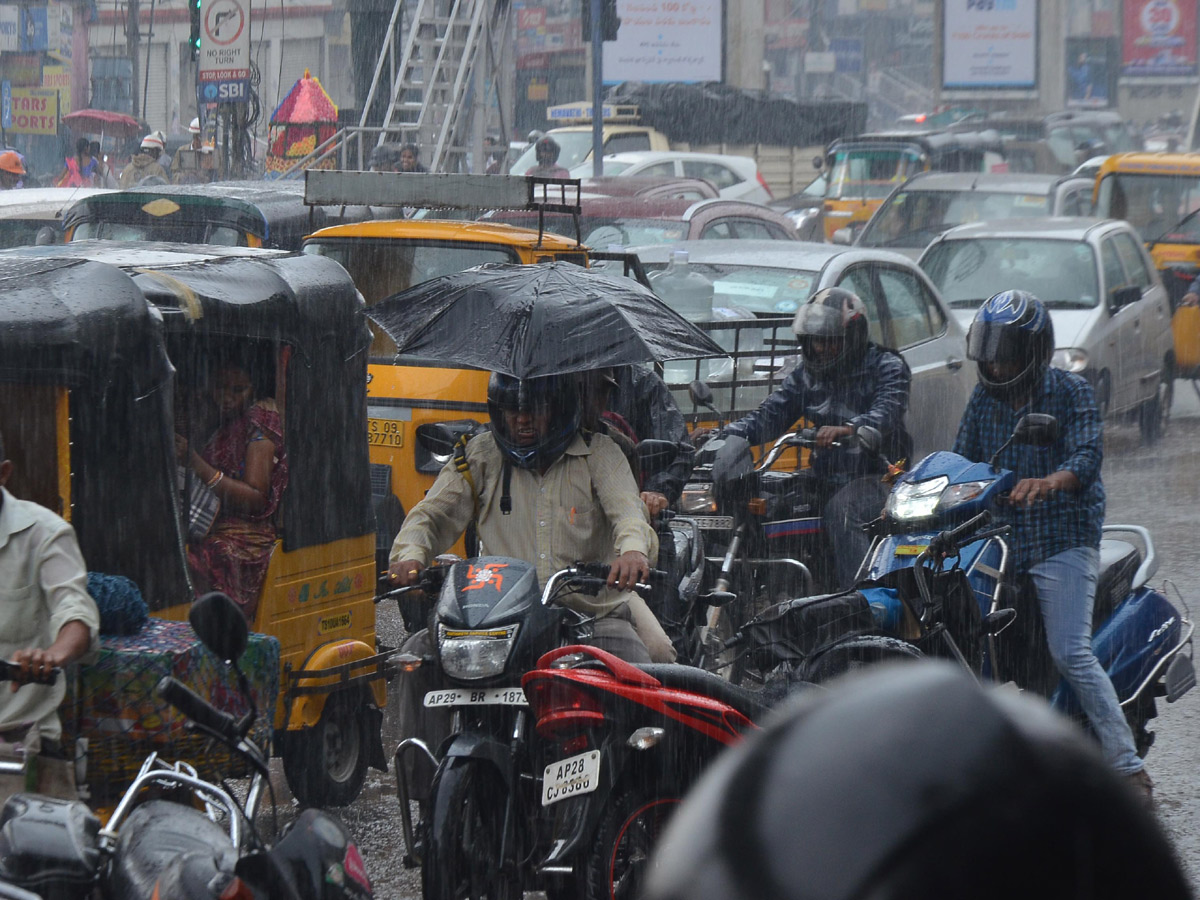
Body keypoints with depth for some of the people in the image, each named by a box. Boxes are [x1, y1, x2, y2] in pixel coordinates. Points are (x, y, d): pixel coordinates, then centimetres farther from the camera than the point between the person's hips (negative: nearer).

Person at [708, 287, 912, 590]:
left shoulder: (886, 366, -2)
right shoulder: (806, 373, 17)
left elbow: (888, 410, -22)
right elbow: (771, 414, 10)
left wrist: (848, 428, -44)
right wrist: (725, 435, -9)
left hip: (876, 473, -7)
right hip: (825, 479, 7)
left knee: (840, 511, -35)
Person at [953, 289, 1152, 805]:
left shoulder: (1071, 392, -5)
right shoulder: (984, 400, 11)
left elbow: (1088, 455, -19)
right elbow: (960, 462, 10)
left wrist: (1049, 482, -41)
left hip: (1064, 539, -6)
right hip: (1002, 540, 6)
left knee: (1070, 653, -19)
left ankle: (1128, 768, -16)